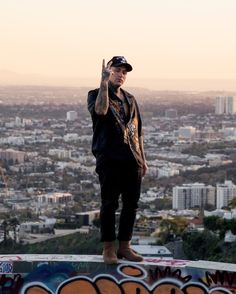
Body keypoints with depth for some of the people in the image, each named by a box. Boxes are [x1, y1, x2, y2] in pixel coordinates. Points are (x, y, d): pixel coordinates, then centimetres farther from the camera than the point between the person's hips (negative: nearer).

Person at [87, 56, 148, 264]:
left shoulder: (130, 99, 20)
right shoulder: (96, 94, 2)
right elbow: (100, 110, -23)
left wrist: (143, 159, 18)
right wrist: (104, 82, -25)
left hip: (132, 160, 6)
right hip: (109, 159, -6)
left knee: (131, 204, 6)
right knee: (110, 204, -4)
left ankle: (124, 247, 15)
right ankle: (108, 248, 1)